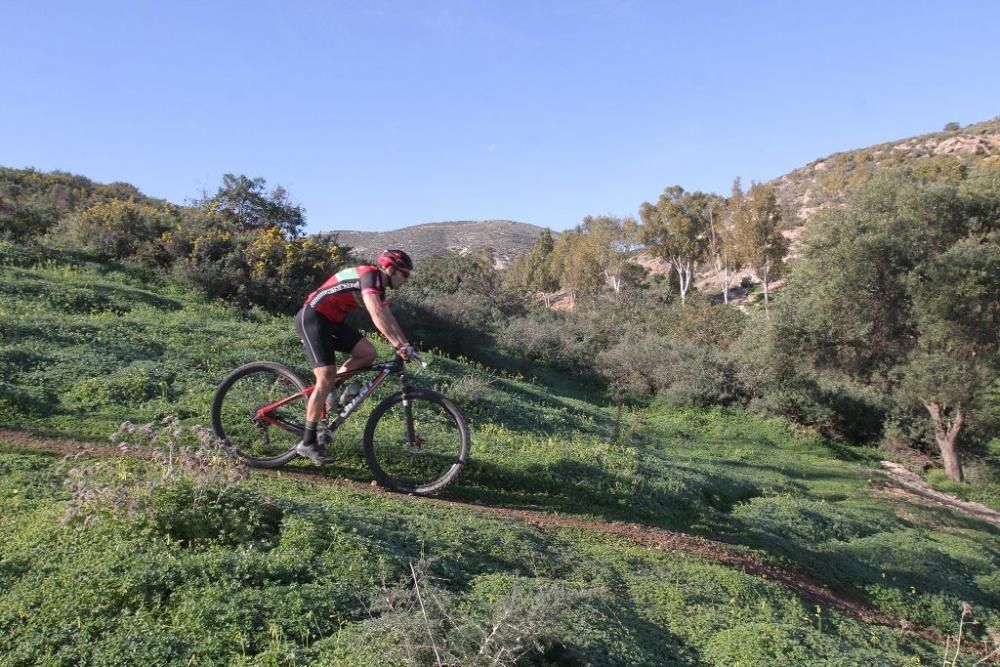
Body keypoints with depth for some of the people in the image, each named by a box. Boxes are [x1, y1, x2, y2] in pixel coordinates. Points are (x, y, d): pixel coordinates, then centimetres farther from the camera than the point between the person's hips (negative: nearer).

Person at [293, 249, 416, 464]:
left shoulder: (378, 287, 13)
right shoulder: (369, 275, -17)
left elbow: (388, 319, 14)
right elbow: (376, 315, -29)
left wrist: (406, 345, 4)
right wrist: (399, 345, -33)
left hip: (331, 320, 10)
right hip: (312, 317, -9)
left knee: (368, 353, -3)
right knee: (326, 380, -14)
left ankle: (329, 388, 8)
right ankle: (307, 443, -6)